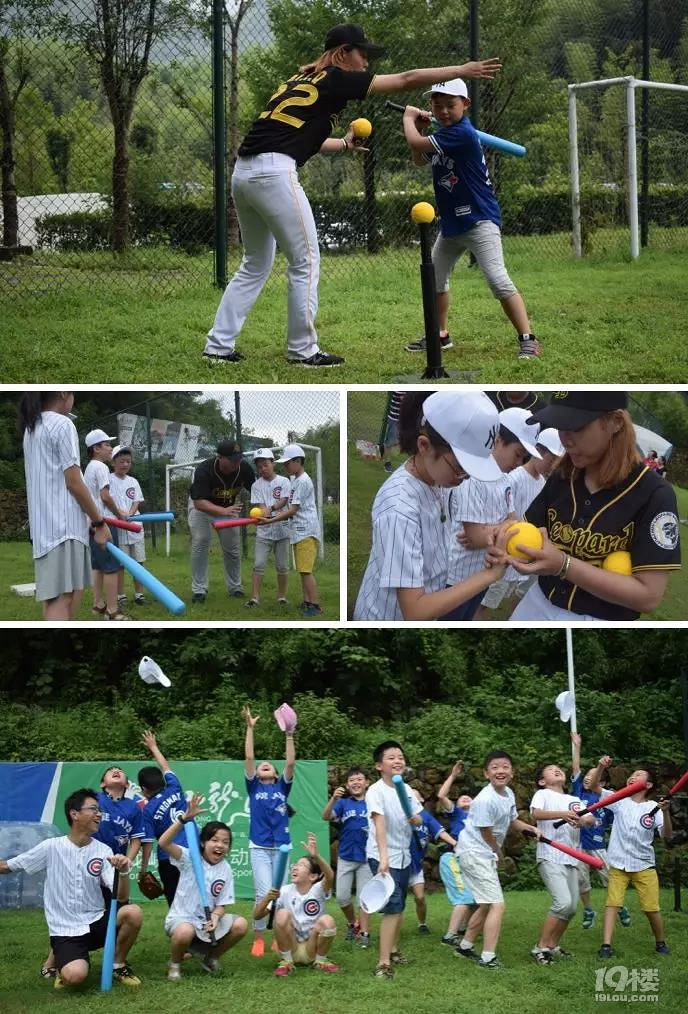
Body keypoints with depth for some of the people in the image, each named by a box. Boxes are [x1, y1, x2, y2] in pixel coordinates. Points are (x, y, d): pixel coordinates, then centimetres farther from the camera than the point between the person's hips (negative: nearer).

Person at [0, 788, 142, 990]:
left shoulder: (103, 851, 2)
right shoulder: (51, 847, -3)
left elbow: (120, 895, -6)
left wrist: (122, 872, -26)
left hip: (96, 922, 3)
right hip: (65, 930, -3)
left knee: (133, 912, -27)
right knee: (75, 975, -32)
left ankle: (118, 965, 0)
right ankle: (60, 961, 8)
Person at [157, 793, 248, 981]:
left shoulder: (225, 869, 1)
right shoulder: (189, 858, -11)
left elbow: (221, 905, 1)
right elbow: (164, 843, -29)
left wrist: (215, 917, -23)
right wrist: (184, 819, -38)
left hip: (208, 918, 5)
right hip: (182, 916, -5)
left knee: (240, 925, -17)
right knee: (185, 932, -40)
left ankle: (210, 957, 9)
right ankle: (175, 964, -5)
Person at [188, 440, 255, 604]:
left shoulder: (244, 468, -26)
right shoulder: (204, 470, -37)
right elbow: (199, 503, -40)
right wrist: (223, 511, -54)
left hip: (230, 507, 3)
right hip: (201, 506, -3)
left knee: (233, 548, 5)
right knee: (199, 545, -10)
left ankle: (235, 587, 19)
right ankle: (199, 589, -2)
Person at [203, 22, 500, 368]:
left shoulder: (298, 80, 23)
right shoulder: (335, 80, 0)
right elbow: (405, 80, 0)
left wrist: (344, 144, 41)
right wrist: (462, 70, 5)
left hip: (242, 172, 8)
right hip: (274, 173, -8)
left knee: (256, 264, 18)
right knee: (305, 261, 4)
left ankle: (218, 345, 15)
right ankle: (302, 350, 9)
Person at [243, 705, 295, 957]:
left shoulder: (282, 787, 10)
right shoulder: (254, 787, 7)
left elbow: (290, 762, 0)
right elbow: (249, 758, -2)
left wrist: (289, 735, -7)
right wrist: (250, 728, -7)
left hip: (282, 846, 2)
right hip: (259, 847, -2)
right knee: (264, 893, -11)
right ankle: (258, 939, 0)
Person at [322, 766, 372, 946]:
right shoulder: (343, 803, 0)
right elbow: (326, 816, -15)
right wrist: (333, 798, -33)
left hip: (366, 857, -1)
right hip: (346, 857, 1)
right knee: (342, 897, 2)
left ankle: (364, 933, 8)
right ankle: (352, 923, 26)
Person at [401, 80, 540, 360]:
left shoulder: (461, 133, -21)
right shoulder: (444, 132, 8)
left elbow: (415, 144, -20)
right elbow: (419, 160, 21)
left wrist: (409, 118, 0)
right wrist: (419, 126, 6)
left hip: (478, 219, -10)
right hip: (451, 222, 10)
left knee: (498, 280, -20)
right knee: (435, 277, 19)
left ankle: (527, 339, -20)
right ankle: (440, 335, 36)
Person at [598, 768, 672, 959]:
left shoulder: (653, 808, -2)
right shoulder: (620, 801, 5)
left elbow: (667, 835, -11)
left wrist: (665, 812, -28)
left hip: (644, 865, -1)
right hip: (618, 864, 1)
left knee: (652, 908, -1)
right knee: (612, 902, -8)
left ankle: (660, 943, 21)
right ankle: (606, 945, -10)